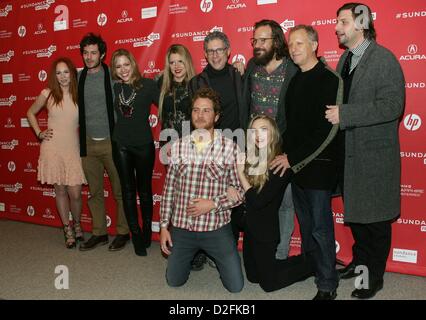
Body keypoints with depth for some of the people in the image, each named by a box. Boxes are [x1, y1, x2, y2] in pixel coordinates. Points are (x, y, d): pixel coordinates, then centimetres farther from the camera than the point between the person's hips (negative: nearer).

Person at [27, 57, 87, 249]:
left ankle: (77, 224, 26)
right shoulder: (48, 94, 0)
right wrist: (39, 133, 6)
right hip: (53, 149, 0)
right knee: (60, 190, 8)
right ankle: (68, 230, 23)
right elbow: (30, 113, 15)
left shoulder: (79, 95, 0)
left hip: (73, 149, 0)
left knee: (75, 193, -2)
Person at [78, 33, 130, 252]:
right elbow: (78, 109, 16)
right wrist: (81, 140, 11)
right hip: (88, 143, 5)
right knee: (94, 192, 12)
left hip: (111, 142, -4)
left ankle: (123, 232, 17)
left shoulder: (112, 76, -5)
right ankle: (99, 233, 24)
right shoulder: (79, 77, 8)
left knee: (120, 191, 3)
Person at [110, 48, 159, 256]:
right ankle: (136, 235, 21)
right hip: (121, 145, 3)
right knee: (128, 190, 8)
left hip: (144, 145, -3)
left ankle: (147, 230, 31)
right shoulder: (114, 87, 3)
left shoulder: (148, 84, -7)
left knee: (144, 190, 11)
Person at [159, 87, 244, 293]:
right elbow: (169, 189, 5)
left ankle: (215, 256, 34)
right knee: (174, 281, 15)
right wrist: (164, 226, 5)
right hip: (181, 228, 3)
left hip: (217, 228, -2)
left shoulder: (229, 147, -10)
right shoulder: (178, 146, -1)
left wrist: (213, 203, -18)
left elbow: (240, 190, -6)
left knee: (235, 286, 5)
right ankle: (194, 255, 45)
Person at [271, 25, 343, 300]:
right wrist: (287, 155, 3)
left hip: (319, 166, -6)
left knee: (321, 227, 0)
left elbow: (328, 131, -16)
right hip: (295, 164, 6)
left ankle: (327, 286, 14)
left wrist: (293, 158, -15)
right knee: (305, 223, 16)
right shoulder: (295, 81, 13)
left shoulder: (329, 79, -9)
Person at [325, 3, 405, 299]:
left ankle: (375, 276, 23)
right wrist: (333, 113, 0)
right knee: (354, 213, 18)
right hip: (349, 152, 7)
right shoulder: (345, 59, 12)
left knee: (376, 218, 6)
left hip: (375, 155, -7)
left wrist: (345, 114, -24)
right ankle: (360, 261, 38)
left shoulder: (383, 58, -12)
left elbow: (393, 105, -22)